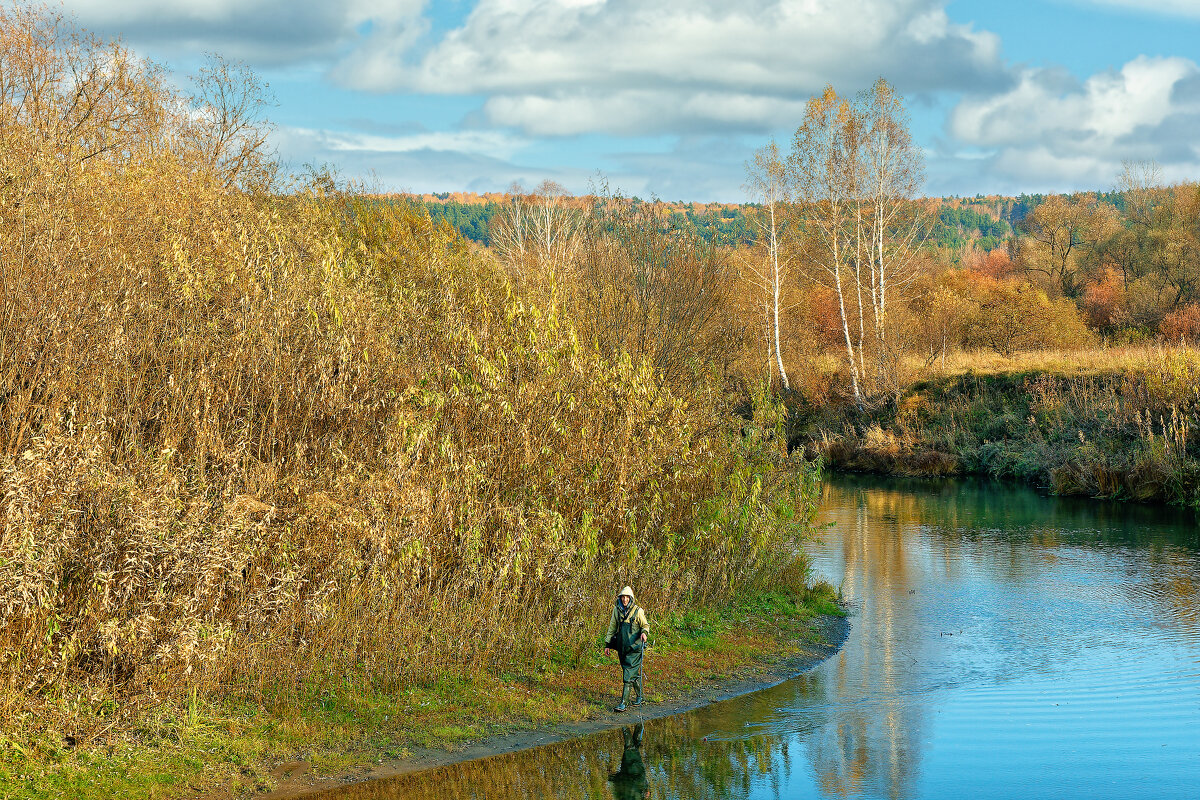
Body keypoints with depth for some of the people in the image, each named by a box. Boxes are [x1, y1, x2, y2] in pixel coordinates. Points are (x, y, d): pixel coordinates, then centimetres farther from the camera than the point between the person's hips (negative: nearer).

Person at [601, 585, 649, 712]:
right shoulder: (617, 610, 7)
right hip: (622, 647, 5)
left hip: (634, 648, -5)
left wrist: (644, 633, -18)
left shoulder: (638, 611, -5)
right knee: (633, 673, 15)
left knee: (628, 674, -11)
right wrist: (607, 643, 14)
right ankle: (639, 696, 34)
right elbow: (612, 627, 15)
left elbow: (645, 625, 5)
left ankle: (623, 703, -14)